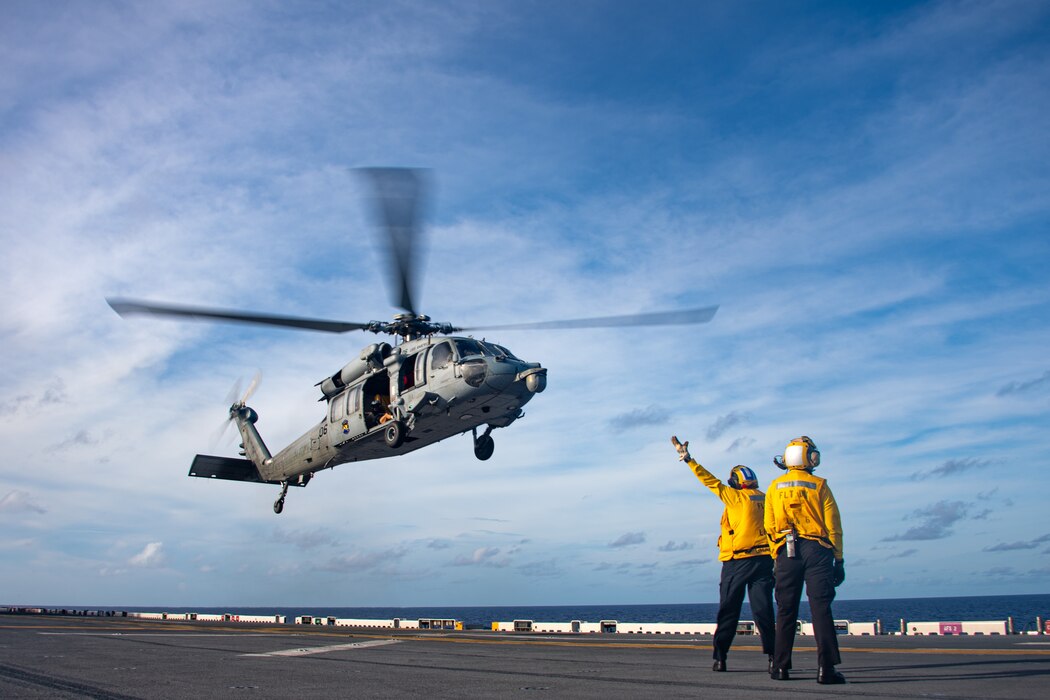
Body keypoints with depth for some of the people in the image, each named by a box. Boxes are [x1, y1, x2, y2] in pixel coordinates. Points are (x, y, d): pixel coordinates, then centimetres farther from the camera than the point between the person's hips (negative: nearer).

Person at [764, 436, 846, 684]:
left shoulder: (775, 487, 8)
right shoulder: (819, 486, 1)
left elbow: (769, 527, 8)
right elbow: (833, 526, 0)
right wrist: (839, 560, 5)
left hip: (786, 551, 2)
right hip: (817, 551, -2)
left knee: (786, 610, 7)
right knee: (820, 608, -4)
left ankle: (780, 667, 8)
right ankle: (826, 667, -9)